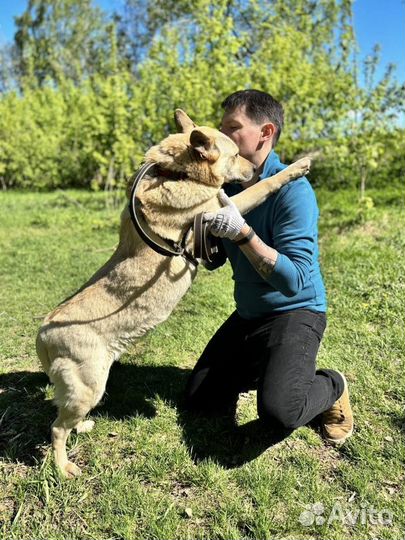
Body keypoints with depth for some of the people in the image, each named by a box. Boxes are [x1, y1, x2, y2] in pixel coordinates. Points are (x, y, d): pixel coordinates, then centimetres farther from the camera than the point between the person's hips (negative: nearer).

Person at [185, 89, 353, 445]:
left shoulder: (292, 189, -22)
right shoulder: (228, 185, 0)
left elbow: (294, 281, -29)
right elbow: (215, 261, 5)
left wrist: (242, 232, -38)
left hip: (295, 312, -6)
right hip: (247, 314, 7)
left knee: (279, 410, -28)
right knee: (200, 400, 8)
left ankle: (331, 387, 5)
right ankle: (265, 368, 30)